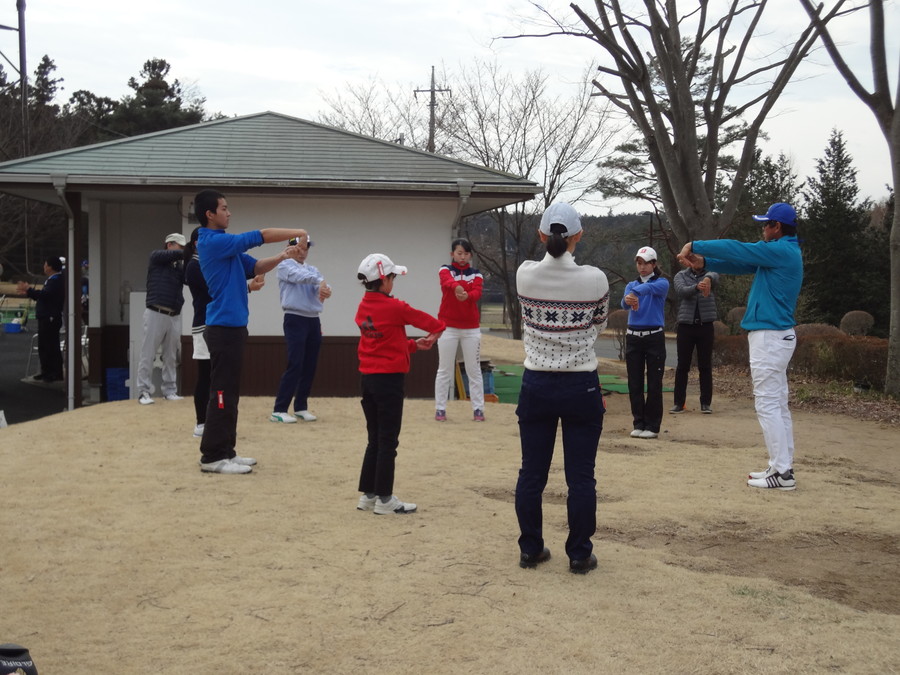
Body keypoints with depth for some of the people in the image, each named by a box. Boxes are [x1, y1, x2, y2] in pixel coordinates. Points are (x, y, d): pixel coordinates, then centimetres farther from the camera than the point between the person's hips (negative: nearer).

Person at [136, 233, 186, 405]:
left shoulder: (180, 266, 14)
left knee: (171, 357, 9)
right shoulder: (156, 257, 3)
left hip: (175, 317, 5)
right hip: (156, 314, -5)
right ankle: (144, 392, -1)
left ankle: (170, 391, 16)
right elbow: (174, 255, -15)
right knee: (148, 355, -4)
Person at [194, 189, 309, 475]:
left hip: (231, 327, 10)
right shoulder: (213, 242, -15)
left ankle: (225, 451, 18)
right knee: (222, 394, -7)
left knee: (229, 393, 12)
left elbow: (254, 267, 15)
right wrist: (296, 233, -3)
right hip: (224, 328, -10)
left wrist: (283, 256, 0)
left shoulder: (225, 245, 15)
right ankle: (212, 457, -3)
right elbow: (261, 236, -13)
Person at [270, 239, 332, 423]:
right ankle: (279, 410, -10)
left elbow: (320, 281, -2)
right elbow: (300, 276, -20)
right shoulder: (284, 266, 0)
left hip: (313, 321, 6)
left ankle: (301, 407, 14)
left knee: (310, 366, 6)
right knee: (295, 365, -12)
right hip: (295, 320, -6)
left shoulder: (312, 269, 17)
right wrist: (319, 281, -37)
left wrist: (325, 289, -26)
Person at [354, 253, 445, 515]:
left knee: (374, 440, 15)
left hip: (367, 378, 7)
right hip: (389, 379, -7)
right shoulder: (394, 307, -15)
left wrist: (415, 344, 8)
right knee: (388, 442, 0)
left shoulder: (363, 308, 7)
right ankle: (384, 499, 4)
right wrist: (437, 331, 20)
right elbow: (430, 322, -2)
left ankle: (368, 495, 19)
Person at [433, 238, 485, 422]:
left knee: (474, 370, 5)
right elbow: (447, 282, -26)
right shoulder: (445, 270, -1)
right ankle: (440, 408, 9)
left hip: (471, 328, 2)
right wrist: (456, 287, -50)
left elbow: (477, 293, -16)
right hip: (448, 327, -1)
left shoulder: (476, 274, 4)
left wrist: (466, 296, -41)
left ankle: (478, 409, 9)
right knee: (444, 370, 3)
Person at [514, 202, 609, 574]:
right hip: (581, 388, -2)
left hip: (536, 386, 2)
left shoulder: (524, 275, -6)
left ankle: (530, 549, 20)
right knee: (581, 477, 7)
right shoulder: (595, 279, -11)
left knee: (531, 474, 11)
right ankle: (579, 554, 13)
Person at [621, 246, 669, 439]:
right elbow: (624, 303, -11)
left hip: (654, 336, -4)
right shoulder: (631, 285, 11)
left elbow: (650, 288, -24)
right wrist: (627, 300, -36)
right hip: (633, 336, 4)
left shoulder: (662, 282, 1)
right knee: (634, 383, 5)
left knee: (654, 384, -1)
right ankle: (638, 423, 13)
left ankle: (652, 426, 5)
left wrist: (635, 292, -43)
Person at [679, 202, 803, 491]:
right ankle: (782, 466, 17)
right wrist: (703, 261, 11)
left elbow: (736, 249, -16)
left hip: (769, 337, -10)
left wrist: (695, 245, -5)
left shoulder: (781, 250, -15)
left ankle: (782, 473, -6)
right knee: (777, 404, 13)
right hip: (777, 335, 10)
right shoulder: (781, 252, 15)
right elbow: (740, 264, 18)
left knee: (768, 405, -8)